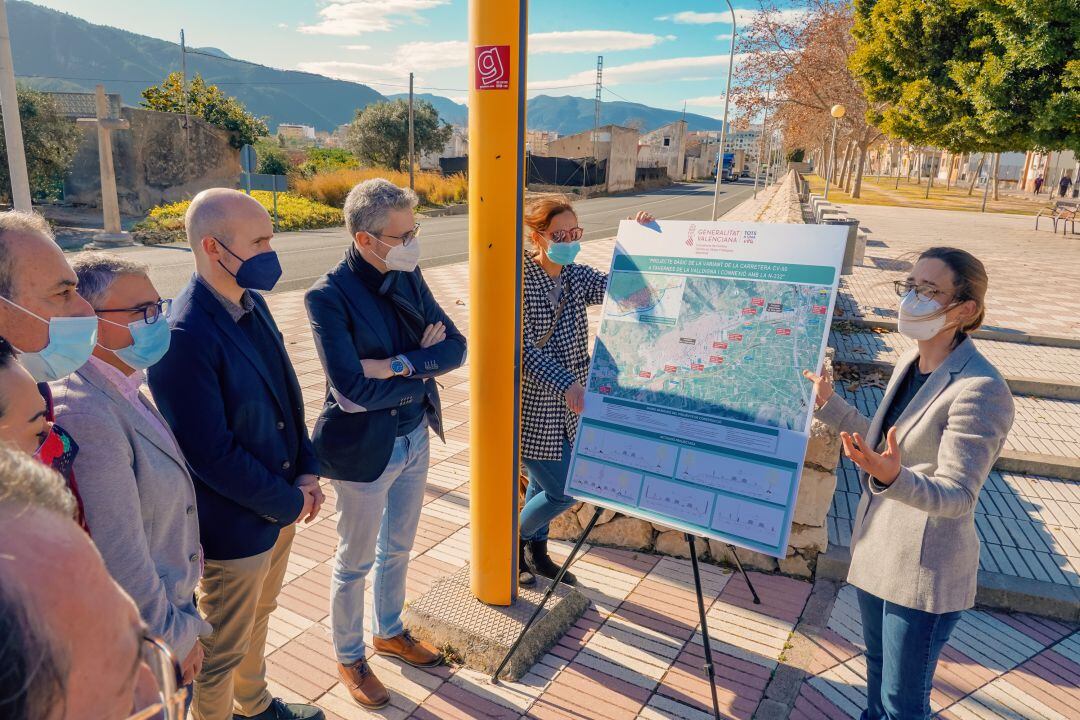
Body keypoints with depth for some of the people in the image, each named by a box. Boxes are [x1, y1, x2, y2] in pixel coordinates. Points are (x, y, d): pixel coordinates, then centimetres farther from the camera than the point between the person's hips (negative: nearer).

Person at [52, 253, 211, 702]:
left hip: (172, 599, 8)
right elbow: (121, 558, -26)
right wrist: (176, 636, -14)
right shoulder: (88, 415, -30)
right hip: (146, 639, -8)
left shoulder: (124, 387, 0)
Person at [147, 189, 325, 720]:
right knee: (223, 647, 16)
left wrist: (306, 470, -3)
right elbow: (210, 453, -26)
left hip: (279, 506, 8)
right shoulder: (183, 336, -27)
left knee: (256, 617, 30)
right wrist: (288, 503, -15)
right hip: (234, 524, -8)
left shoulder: (252, 302, -1)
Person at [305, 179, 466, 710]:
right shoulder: (329, 296, -21)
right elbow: (354, 389, -27)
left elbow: (455, 346, -5)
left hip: (415, 438, 6)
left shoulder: (408, 278, -2)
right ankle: (349, 657, 40)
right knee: (356, 561, 15)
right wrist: (425, 367, -18)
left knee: (397, 548, 24)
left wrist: (401, 364, -22)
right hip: (363, 449, -6)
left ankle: (389, 632, 49)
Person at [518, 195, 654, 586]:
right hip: (531, 406, -6)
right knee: (562, 491, -1)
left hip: (566, 406, 6)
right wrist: (566, 382, -32)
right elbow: (523, 348, -22)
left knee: (544, 483, 20)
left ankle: (536, 551, 41)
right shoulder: (519, 280, -16)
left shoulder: (577, 276, 3)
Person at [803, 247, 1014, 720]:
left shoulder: (980, 390, -25)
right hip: (878, 549, 8)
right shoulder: (910, 362, 1)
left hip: (925, 571, -8)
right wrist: (830, 403, 10)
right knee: (878, 669, 28)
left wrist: (893, 478, -45)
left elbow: (957, 495, -26)